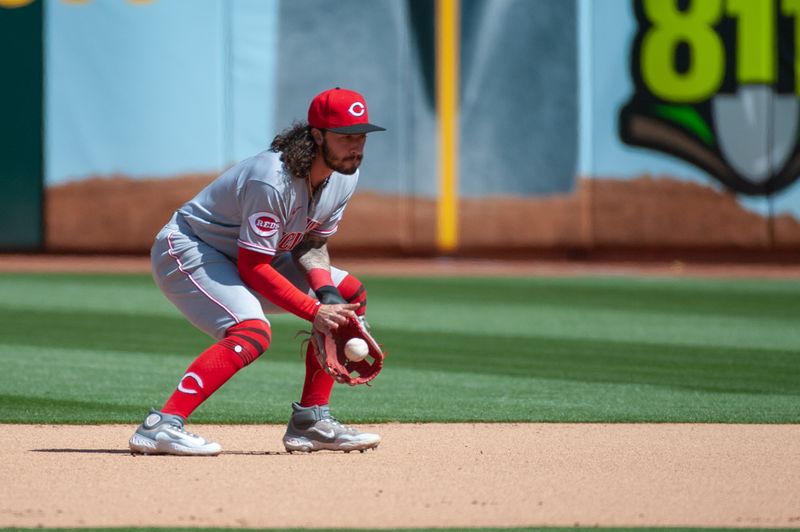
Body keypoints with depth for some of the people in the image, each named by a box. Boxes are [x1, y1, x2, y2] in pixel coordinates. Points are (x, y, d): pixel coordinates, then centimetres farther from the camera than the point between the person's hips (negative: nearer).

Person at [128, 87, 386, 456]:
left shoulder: (344, 176, -6)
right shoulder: (272, 180, -32)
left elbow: (311, 242, 5)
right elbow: (252, 268, -29)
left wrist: (327, 295, -15)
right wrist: (314, 312, -30)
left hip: (248, 257, 9)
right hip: (185, 250, -9)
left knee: (349, 295, 5)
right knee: (253, 332, -33)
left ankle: (310, 421, 6)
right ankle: (160, 426, -34)